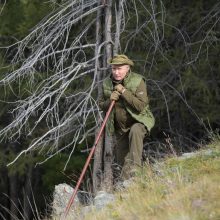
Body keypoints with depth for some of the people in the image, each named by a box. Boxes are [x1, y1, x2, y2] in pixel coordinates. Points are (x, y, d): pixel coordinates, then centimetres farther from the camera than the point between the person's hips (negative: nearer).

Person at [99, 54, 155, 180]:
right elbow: (102, 106, 4)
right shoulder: (107, 83, -3)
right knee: (122, 161, 8)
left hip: (139, 121, -5)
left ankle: (135, 165, -36)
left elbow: (141, 106, -25)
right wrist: (109, 101, -18)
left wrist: (124, 92, -28)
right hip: (121, 127, 5)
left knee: (135, 131, -39)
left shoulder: (138, 81, -16)